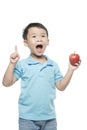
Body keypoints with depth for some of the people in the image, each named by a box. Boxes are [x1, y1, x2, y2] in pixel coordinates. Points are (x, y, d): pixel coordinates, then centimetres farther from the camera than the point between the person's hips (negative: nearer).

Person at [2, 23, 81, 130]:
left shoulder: (53, 65, 4)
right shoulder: (22, 64, -7)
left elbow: (61, 86, 6)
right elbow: (6, 83, -8)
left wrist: (70, 70, -2)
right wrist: (12, 64, -18)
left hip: (49, 117, 4)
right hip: (28, 118, -3)